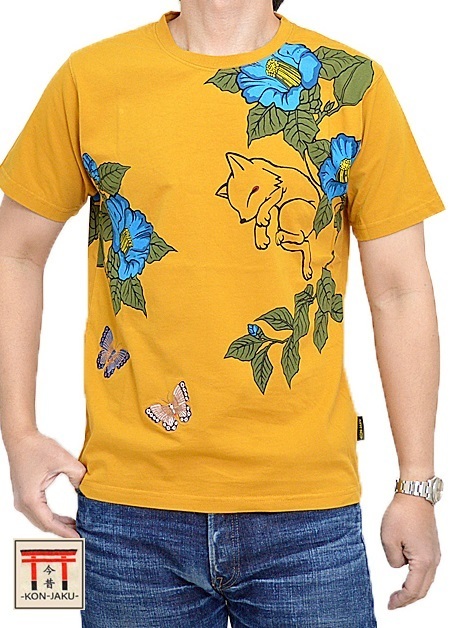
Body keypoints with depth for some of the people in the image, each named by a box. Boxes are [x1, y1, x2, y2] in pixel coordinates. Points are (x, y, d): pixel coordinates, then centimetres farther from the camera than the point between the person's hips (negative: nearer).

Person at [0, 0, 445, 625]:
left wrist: (417, 486, 0)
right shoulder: (90, 78, 1)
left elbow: (401, 291, 1)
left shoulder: (352, 82, 0)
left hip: (308, 508, 0)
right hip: (131, 504, 1)